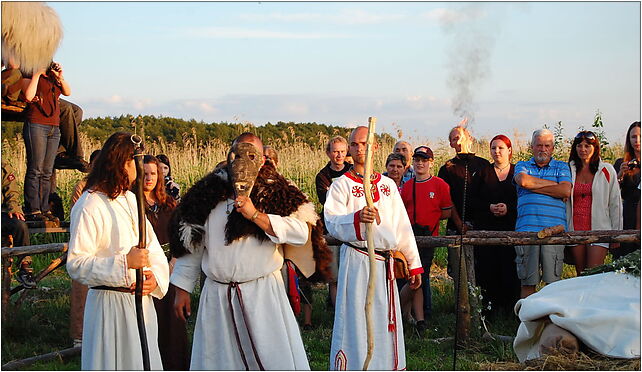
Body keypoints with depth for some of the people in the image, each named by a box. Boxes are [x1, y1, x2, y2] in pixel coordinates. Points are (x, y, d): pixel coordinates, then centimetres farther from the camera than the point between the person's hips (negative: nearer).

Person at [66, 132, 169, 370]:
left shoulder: (131, 199, 14)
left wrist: (156, 276, -7)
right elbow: (76, 265, -17)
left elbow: (154, 247, 14)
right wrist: (124, 263, -26)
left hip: (143, 302, 8)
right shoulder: (90, 206, -12)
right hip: (110, 304, -8)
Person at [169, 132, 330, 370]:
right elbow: (190, 244, 11)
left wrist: (255, 215, -21)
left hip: (264, 294, -2)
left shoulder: (277, 193, -1)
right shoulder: (207, 194, 6)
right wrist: (182, 290, 10)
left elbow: (302, 232, -16)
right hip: (217, 296, 3)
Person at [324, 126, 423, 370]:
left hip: (386, 263, 5)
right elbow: (332, 223, -14)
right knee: (355, 321, -7)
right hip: (356, 261, -4)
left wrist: (414, 264, 14)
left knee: (387, 321, 8)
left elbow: (403, 227, 16)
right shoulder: (341, 185, 0)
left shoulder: (388, 185, 14)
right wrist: (356, 218, -33)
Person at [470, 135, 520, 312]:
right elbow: (472, 200, 7)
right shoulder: (482, 173, 13)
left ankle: (511, 307, 1)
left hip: (511, 229, -1)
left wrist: (509, 208, -13)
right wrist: (489, 207, -9)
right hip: (485, 229, 1)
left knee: (510, 268, -6)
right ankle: (487, 308, 1)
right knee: (486, 268, -4)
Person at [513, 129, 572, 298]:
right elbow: (523, 180, -7)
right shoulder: (522, 166, 17)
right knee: (528, 282, 0)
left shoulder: (561, 167, 16)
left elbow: (565, 191, -3)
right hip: (526, 229, 0)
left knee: (553, 281, -2)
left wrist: (533, 187, -2)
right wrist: (554, 184, -1)